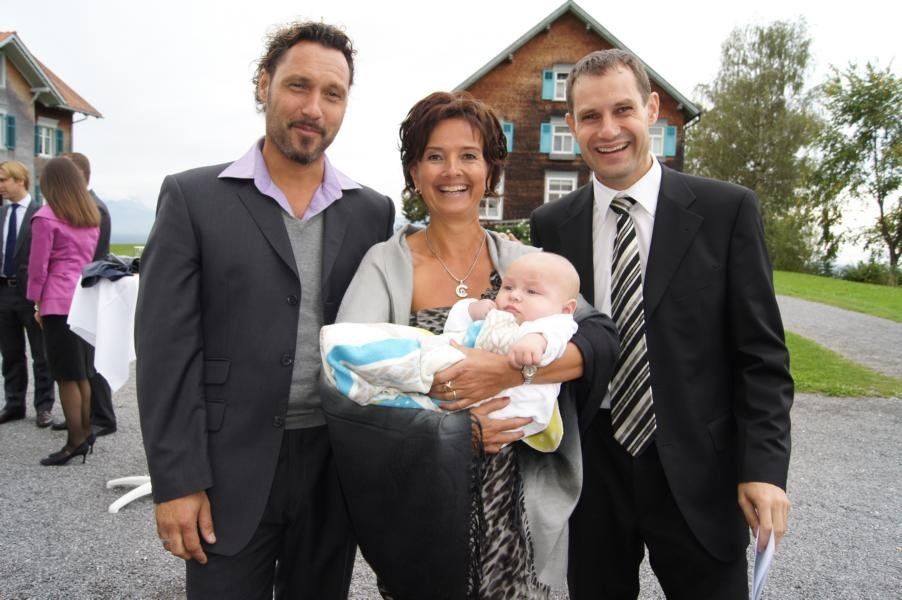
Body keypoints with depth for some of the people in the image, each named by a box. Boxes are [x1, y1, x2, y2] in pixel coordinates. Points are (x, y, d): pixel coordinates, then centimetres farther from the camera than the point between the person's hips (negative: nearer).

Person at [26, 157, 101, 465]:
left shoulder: (46, 217, -7)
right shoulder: (92, 216, 13)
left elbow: (38, 266, -6)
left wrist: (38, 304, 2)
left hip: (60, 303, -7)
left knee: (66, 376, -1)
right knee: (83, 373, 13)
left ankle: (75, 442, 3)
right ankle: (85, 433, 20)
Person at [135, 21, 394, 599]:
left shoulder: (373, 210, 3)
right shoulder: (193, 197, -4)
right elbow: (167, 348, -7)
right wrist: (176, 482, -9)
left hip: (336, 467, 3)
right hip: (232, 469, -2)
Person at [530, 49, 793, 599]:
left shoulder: (727, 210, -5)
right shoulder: (552, 224, 1)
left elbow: (761, 353, -4)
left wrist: (764, 466, -11)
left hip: (698, 475, -1)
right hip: (591, 471, 2)